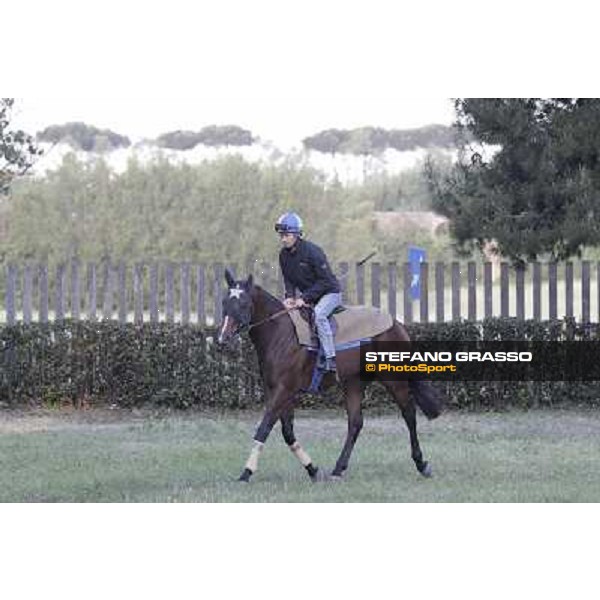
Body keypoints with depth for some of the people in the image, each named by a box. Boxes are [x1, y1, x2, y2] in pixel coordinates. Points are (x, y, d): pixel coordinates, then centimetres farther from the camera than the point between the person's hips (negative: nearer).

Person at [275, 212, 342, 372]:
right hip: (308, 296, 8)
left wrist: (305, 298, -25)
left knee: (319, 314, -34)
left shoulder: (312, 251, -23)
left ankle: (331, 359, -36)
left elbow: (325, 280, -21)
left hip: (330, 293, -8)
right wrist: (290, 297, -14)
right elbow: (288, 280, 8)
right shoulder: (284, 255, -1)